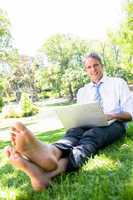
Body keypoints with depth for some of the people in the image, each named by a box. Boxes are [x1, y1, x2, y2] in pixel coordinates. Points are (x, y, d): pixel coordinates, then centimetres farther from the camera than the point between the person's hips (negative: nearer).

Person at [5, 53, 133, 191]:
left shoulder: (118, 83, 13)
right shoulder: (82, 91, 21)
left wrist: (112, 115, -15)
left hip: (114, 125, -2)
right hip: (89, 126, 3)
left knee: (92, 134, -37)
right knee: (74, 131, -33)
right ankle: (51, 152, -69)